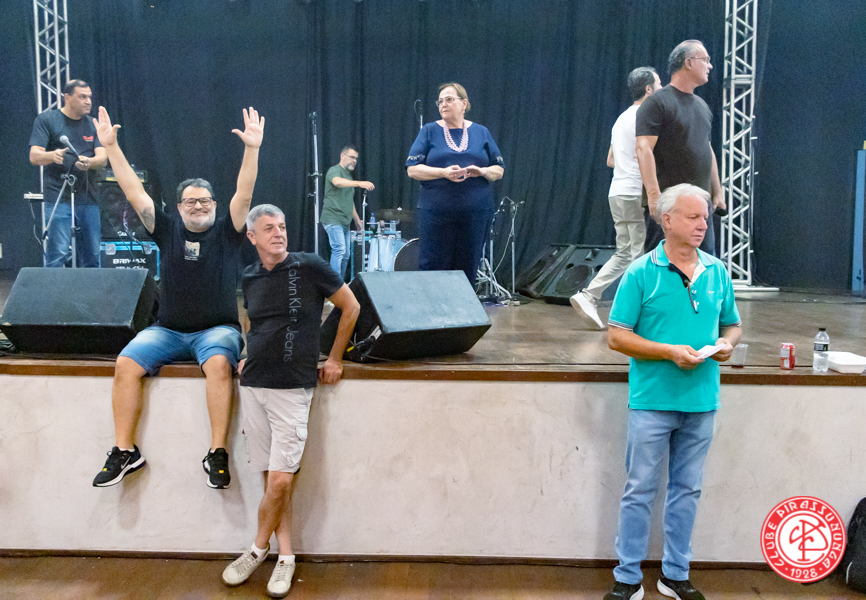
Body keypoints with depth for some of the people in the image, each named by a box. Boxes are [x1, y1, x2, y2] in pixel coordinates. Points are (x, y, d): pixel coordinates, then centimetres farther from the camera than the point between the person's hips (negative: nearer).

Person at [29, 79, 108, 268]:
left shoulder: (92, 124, 15)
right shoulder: (47, 119, 2)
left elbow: (103, 158, 2)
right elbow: (34, 156, -6)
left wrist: (88, 162, -21)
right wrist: (53, 155, -29)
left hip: (88, 198, 4)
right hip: (58, 197, -4)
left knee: (91, 257, 5)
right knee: (57, 255, -11)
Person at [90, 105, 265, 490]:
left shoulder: (226, 233, 5)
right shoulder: (167, 232, 11)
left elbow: (244, 194, -8)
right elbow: (134, 191, 7)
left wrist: (252, 149, -19)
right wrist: (111, 146, 1)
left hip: (217, 329, -3)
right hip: (168, 330, 3)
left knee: (219, 363, -34)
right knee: (126, 364, -21)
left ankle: (217, 453, -28)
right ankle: (124, 451, -12)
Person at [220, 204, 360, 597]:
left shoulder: (309, 267, -4)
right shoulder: (249, 278, 11)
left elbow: (350, 307, 3)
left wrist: (334, 360, 4)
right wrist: (249, 358, 12)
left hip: (292, 388, -4)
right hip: (253, 386, 4)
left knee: (280, 480, -6)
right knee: (272, 479, 7)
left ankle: (258, 549, 16)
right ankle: (285, 557, 19)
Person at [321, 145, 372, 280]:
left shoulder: (348, 175, 22)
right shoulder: (334, 170, -6)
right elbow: (337, 182, -31)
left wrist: (357, 220, 23)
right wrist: (360, 183, -44)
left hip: (345, 222, 9)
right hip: (333, 219, -9)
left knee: (345, 255, 7)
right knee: (339, 250, -20)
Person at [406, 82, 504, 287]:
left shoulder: (481, 133, 12)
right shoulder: (429, 131, 7)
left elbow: (499, 170, 12)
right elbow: (412, 169, -1)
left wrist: (482, 171, -11)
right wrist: (443, 172, -16)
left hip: (476, 214, 2)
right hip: (435, 213, -1)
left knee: (468, 269, 4)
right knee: (432, 268, -3)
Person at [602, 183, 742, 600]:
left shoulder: (717, 272, 7)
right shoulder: (641, 273, -6)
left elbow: (732, 324, 18)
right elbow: (616, 336, -8)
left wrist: (727, 343, -5)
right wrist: (670, 351, -17)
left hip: (702, 401, 4)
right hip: (652, 400, -4)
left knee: (687, 490, 14)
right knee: (640, 490, 4)